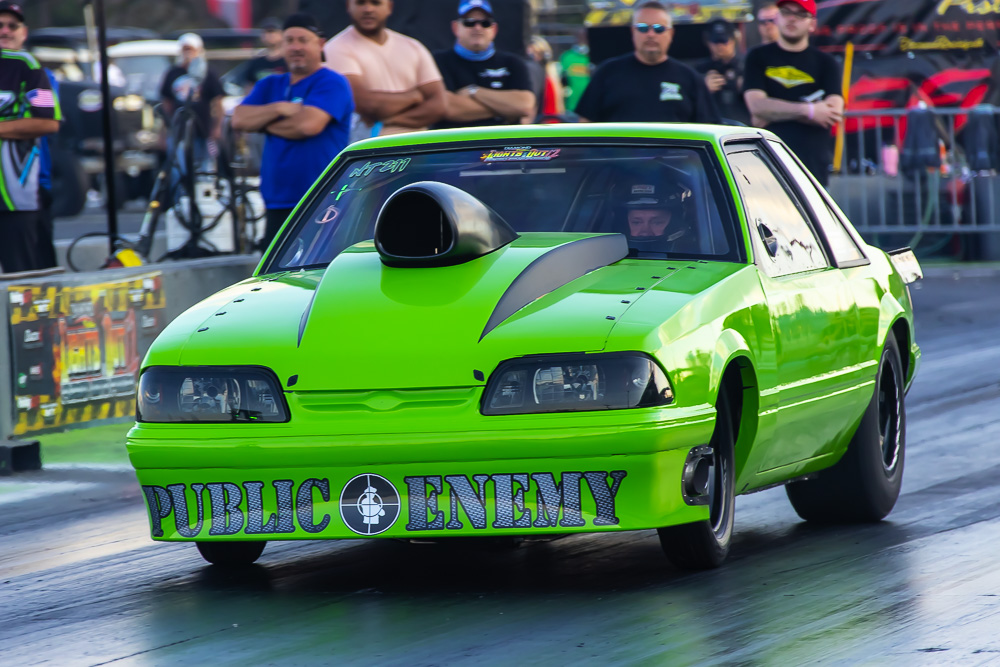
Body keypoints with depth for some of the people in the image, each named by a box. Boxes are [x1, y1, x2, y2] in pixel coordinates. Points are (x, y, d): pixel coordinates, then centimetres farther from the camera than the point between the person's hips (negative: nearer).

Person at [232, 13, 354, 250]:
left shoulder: (332, 84, -4)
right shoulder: (270, 86, 18)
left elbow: (309, 124, -19)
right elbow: (239, 119, 5)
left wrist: (263, 123, -3)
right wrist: (279, 109, -10)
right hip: (277, 203, 7)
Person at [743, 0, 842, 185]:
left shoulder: (825, 63, 11)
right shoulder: (758, 58, 12)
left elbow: (834, 111, -4)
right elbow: (756, 105, -3)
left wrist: (775, 113, -6)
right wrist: (808, 110, -8)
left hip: (813, 162, 0)